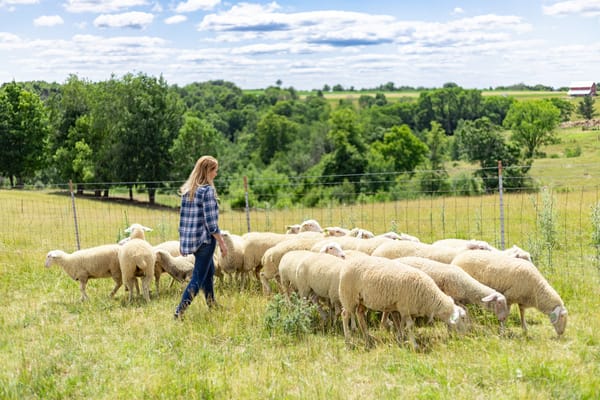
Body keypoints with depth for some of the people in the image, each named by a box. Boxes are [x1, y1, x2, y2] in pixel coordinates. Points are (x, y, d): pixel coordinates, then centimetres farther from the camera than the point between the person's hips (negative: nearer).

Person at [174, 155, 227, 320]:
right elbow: (210, 221, -17)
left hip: (189, 239, 8)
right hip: (205, 239, -8)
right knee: (198, 278, -3)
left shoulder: (187, 190, 9)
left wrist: (182, 240, 17)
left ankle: (211, 305, 36)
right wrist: (222, 242, -11)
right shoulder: (207, 190, -15)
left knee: (209, 271, 25)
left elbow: (183, 216, 12)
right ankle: (179, 312, -9)